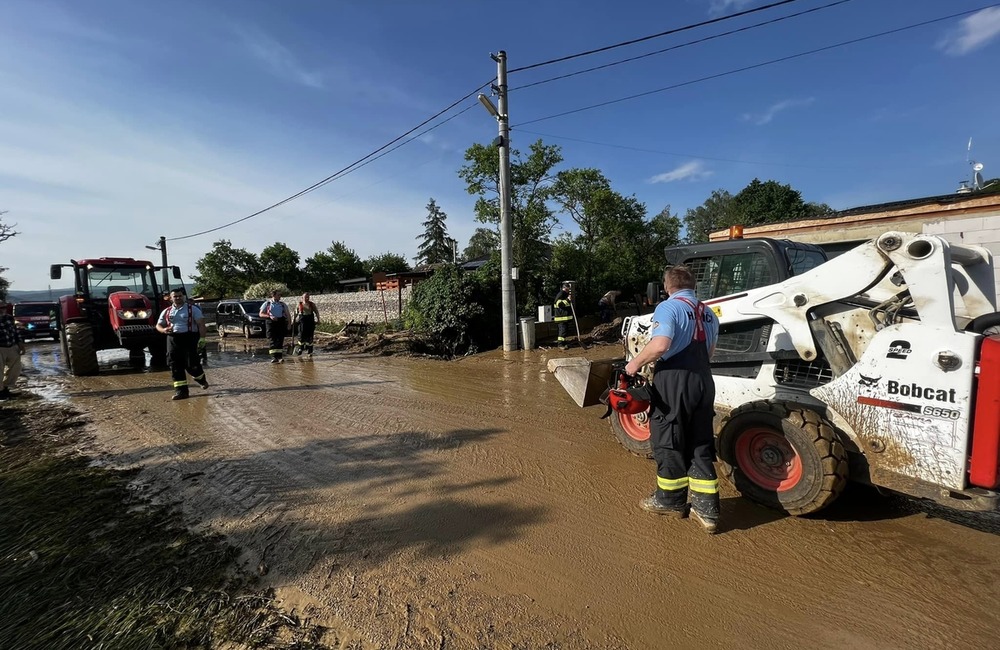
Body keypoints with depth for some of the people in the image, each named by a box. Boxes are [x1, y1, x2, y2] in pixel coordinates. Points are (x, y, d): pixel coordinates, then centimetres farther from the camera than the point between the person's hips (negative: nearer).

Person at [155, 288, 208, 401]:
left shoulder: (193, 309, 1)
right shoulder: (166, 312, 13)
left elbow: (201, 324, -4)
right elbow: (158, 325, 19)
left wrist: (202, 339, -13)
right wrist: (164, 330, -6)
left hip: (190, 338, -4)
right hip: (173, 340, 4)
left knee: (191, 364, -5)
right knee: (175, 366, 1)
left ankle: (201, 380, 26)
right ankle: (180, 390, 7)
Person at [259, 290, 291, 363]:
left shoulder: (283, 304, 15)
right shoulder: (267, 304, 8)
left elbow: (288, 314, 15)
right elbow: (261, 314, 4)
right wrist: (270, 316, -13)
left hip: (281, 323, 2)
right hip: (271, 323, -2)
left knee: (280, 341, -2)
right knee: (273, 341, -7)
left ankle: (279, 357, 1)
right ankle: (274, 357, -8)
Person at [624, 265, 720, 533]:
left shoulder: (668, 307, -11)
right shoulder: (709, 313, 13)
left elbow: (660, 345, -26)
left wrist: (636, 363, -12)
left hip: (674, 381, -7)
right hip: (703, 381, 7)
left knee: (668, 441, 9)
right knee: (701, 445, 13)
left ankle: (671, 499, 24)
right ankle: (706, 508, 18)